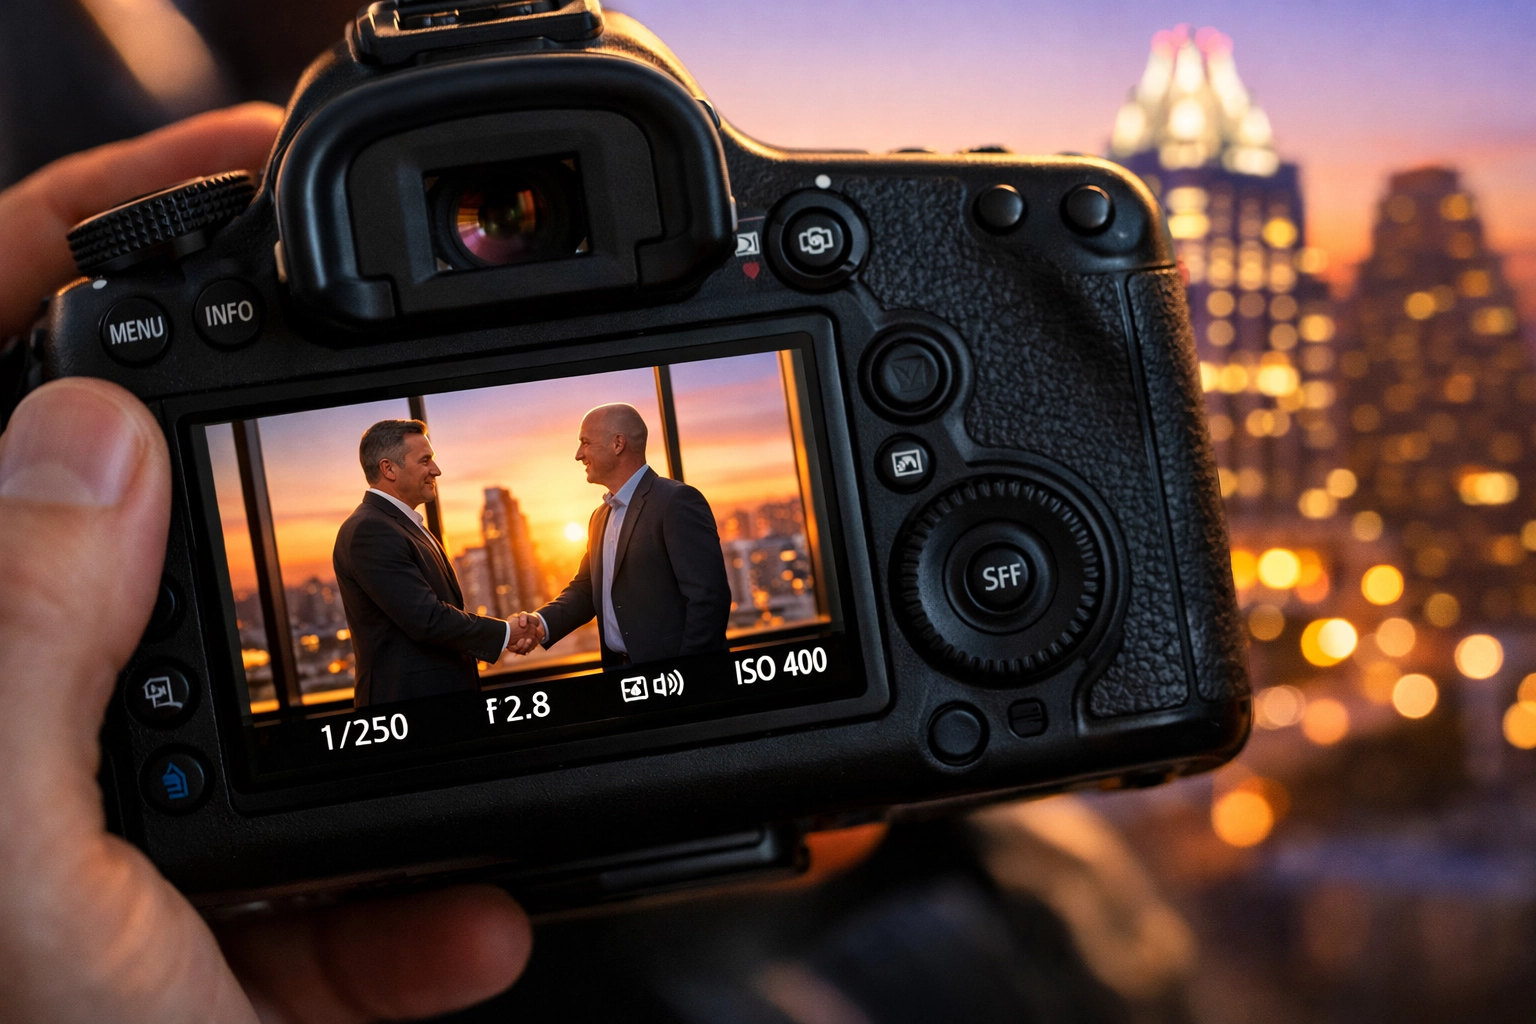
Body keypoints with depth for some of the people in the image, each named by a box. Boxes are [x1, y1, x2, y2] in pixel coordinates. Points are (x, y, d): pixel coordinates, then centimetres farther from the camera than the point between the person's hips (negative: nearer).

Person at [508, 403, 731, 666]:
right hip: (621, 674, 8)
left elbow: (709, 596, -18)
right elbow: (585, 588, 16)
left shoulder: (677, 501, -12)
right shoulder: (601, 517, 16)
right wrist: (541, 624, -3)